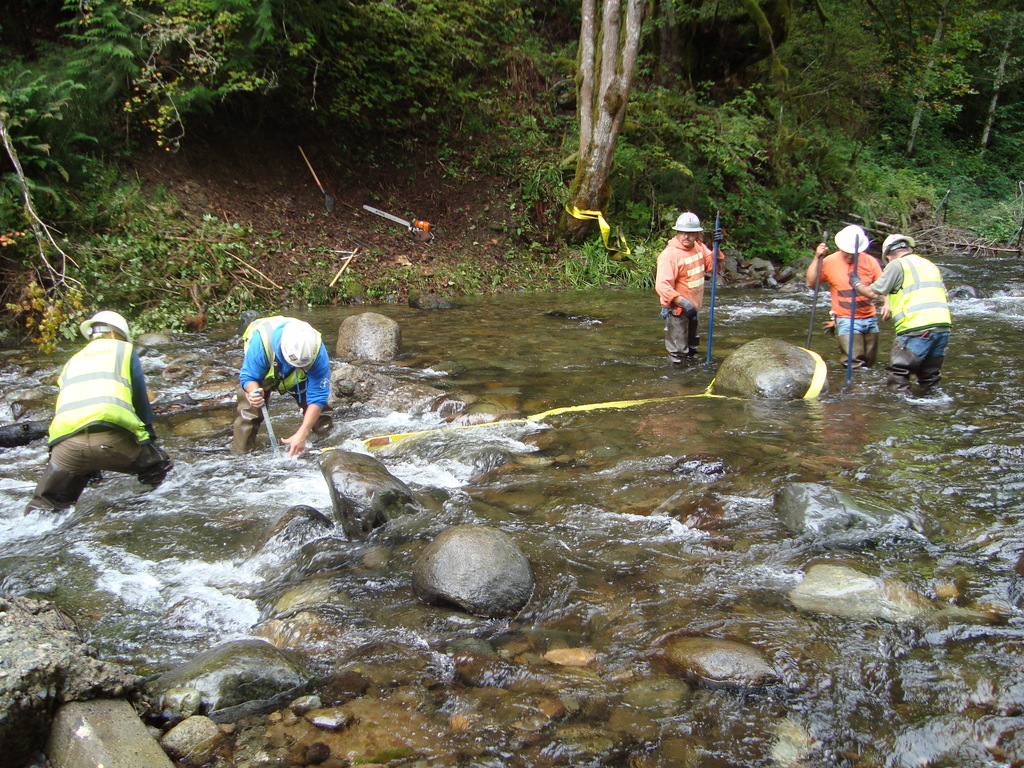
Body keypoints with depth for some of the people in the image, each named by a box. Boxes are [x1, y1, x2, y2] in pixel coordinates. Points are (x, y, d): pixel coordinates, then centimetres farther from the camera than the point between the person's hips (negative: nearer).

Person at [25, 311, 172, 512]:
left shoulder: (72, 362, 34)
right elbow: (140, 399, 18)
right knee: (158, 466, 18)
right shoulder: (124, 349, 23)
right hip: (112, 438, -3)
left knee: (44, 505, 13)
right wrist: (149, 439, 29)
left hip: (67, 442, 3)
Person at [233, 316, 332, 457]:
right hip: (262, 373, -1)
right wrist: (254, 391, -55)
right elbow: (248, 376, -30)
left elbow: (317, 398, -35)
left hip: (298, 380, 1)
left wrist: (302, 434, -41)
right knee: (248, 411, -14)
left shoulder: (318, 353, -40)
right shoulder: (261, 341, -44)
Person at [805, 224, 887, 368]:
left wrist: (887, 304, -15)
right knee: (854, 363, -16)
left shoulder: (870, 262, 2)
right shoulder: (830, 262, -3)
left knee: (870, 363, 10)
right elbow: (811, 283, -7)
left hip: (870, 319, 3)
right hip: (846, 320, -3)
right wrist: (817, 258, -13)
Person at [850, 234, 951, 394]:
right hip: (944, 326, 7)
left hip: (917, 328, -7)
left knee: (897, 377, -1)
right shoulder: (930, 265, 24)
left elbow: (873, 292, 1)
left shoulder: (897, 264, 1)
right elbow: (943, 295, 24)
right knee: (930, 376, 16)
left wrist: (857, 284, 19)